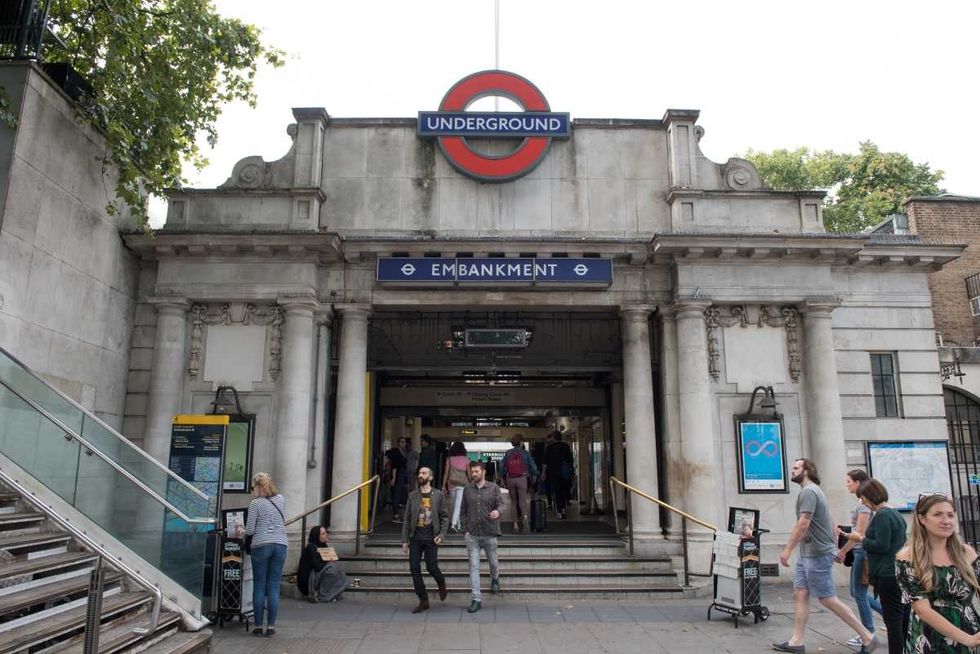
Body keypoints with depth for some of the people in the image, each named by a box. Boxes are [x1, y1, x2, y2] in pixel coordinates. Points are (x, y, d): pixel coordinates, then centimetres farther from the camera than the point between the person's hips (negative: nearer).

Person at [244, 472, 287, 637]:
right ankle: (271, 626, 7)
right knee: (274, 587, 5)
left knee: (259, 587, 6)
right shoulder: (281, 500, 10)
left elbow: (250, 530, -3)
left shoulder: (255, 503, -4)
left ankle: (258, 626, 11)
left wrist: (241, 530, 16)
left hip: (261, 545, -3)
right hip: (280, 545, 4)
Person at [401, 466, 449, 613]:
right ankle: (423, 601, 14)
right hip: (415, 537, 3)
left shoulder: (438, 495, 1)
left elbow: (445, 517, 2)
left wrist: (442, 535, -10)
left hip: (431, 538, -3)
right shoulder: (412, 495, 7)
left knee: (431, 567, -2)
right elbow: (407, 518, 8)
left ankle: (442, 585, 32)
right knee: (414, 569, 0)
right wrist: (404, 540, 4)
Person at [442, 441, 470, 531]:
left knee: (455, 504, 17)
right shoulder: (466, 459, 0)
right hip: (462, 484, -2)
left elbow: (446, 472, -1)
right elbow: (468, 473, 3)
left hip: (451, 483, 2)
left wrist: (443, 485, 3)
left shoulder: (449, 459, 2)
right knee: (458, 504, -4)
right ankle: (453, 524, -19)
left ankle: (458, 524, 27)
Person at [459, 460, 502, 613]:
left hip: (490, 533, -1)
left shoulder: (493, 487, 0)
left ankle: (495, 579, 48)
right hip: (472, 534, 1)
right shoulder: (467, 489, 7)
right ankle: (476, 599, 4)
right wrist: (466, 527, 11)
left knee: (493, 562, 14)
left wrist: (497, 511, -28)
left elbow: (501, 503, -5)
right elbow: (464, 510, 16)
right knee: (474, 566, -1)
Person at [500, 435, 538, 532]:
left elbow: (502, 467, 5)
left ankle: (515, 524, 12)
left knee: (513, 501, 14)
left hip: (510, 479, 2)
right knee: (523, 500, 4)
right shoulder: (525, 453, -1)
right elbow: (533, 466, -3)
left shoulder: (507, 453, 4)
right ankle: (525, 516, -27)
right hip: (522, 479, -2)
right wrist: (533, 477, 9)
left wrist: (504, 480, 13)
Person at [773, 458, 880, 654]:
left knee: (828, 599, -3)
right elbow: (829, 522, 20)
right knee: (800, 595, 7)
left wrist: (787, 550, -22)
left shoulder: (808, 491, -16)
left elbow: (803, 524, -24)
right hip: (808, 554, 10)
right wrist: (834, 546, 23)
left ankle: (868, 638, 8)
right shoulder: (814, 490, 17)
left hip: (817, 554, -10)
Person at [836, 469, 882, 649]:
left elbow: (860, 533, -18)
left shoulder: (863, 502, -15)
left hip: (863, 551, -9)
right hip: (859, 551, 9)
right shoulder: (862, 501, 12)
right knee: (856, 592, 15)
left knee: (859, 593, 1)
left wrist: (843, 551, -13)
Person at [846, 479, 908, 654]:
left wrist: (861, 539, -7)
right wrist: (866, 536, 14)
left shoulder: (882, 515, -15)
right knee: (904, 621, 14)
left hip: (889, 575, -9)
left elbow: (882, 546, -20)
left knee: (893, 622, -3)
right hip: (902, 573, 10)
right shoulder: (895, 514, 14)